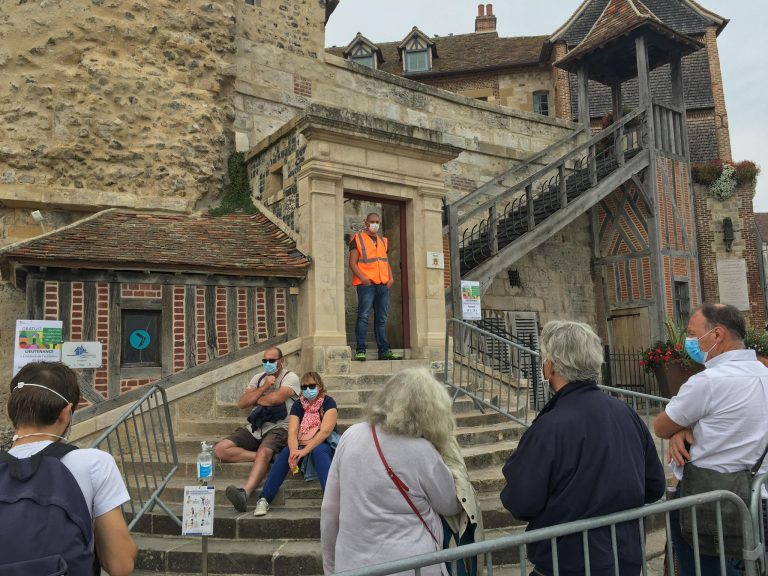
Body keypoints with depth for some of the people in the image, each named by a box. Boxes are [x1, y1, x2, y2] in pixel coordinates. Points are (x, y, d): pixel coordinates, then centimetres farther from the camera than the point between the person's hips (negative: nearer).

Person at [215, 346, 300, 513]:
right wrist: (264, 387, -5)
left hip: (278, 428, -6)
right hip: (255, 428, 7)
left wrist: (255, 399, 1)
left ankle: (244, 493, -54)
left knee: (264, 452, -37)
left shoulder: (290, 377, 1)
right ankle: (265, 456, -22)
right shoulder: (258, 378, 18)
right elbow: (242, 403, 6)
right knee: (220, 449, -14)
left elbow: (276, 398, -18)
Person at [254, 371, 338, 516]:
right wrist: (294, 452, -29)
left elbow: (325, 431, -17)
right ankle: (264, 500, -31)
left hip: (324, 447, -3)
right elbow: (292, 432, -7)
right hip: (301, 448, 3)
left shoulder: (328, 402, -5)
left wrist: (304, 451, -29)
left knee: (318, 451, -37)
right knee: (286, 452, -28)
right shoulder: (298, 405, 6)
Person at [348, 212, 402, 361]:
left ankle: (384, 351, 9)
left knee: (381, 319, 6)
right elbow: (352, 263, -4)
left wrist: (391, 277, 6)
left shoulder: (383, 241, 22)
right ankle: (360, 351, -10)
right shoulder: (358, 239, 4)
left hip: (383, 285, 6)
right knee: (363, 316, -11)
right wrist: (363, 279, -17)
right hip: (367, 284, -6)